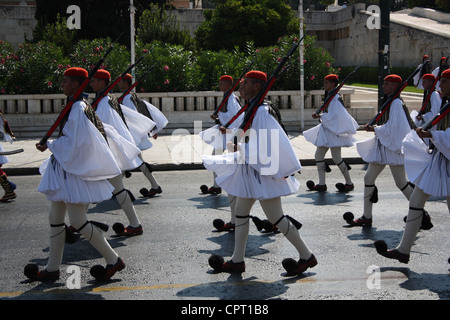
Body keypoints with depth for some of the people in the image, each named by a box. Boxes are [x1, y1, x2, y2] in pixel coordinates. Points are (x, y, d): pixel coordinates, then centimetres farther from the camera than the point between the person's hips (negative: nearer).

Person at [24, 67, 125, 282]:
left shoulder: (77, 109, -18)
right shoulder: (77, 106, 12)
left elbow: (71, 142, -22)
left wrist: (49, 145, -11)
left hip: (75, 170, -11)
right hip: (64, 168, 11)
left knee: (78, 222, -6)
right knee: (55, 218, 13)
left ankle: (113, 260, 5)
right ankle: (52, 269, 21)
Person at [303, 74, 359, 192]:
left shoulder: (335, 97, -15)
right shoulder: (329, 96, 14)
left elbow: (333, 115, -23)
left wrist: (319, 116, -17)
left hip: (334, 130, -10)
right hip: (326, 129, 10)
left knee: (336, 158, -5)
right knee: (318, 156, 8)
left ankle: (349, 183, 8)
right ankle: (321, 184, 11)